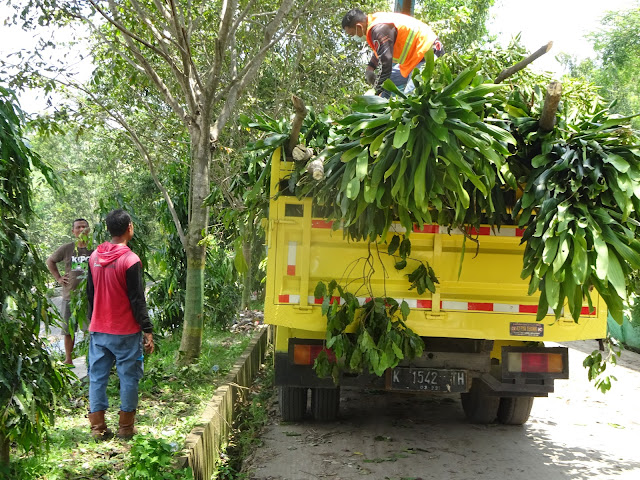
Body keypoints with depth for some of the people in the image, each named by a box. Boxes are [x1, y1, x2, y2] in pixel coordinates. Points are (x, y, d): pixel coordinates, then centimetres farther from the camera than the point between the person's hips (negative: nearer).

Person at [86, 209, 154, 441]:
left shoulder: (94, 257, 4)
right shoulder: (130, 260, -15)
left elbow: (90, 294, 13)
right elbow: (137, 300, -15)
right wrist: (148, 330, -9)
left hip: (98, 330, 6)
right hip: (125, 332, -5)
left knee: (97, 376, 9)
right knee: (129, 377, 5)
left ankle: (98, 428, 12)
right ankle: (126, 428, 11)